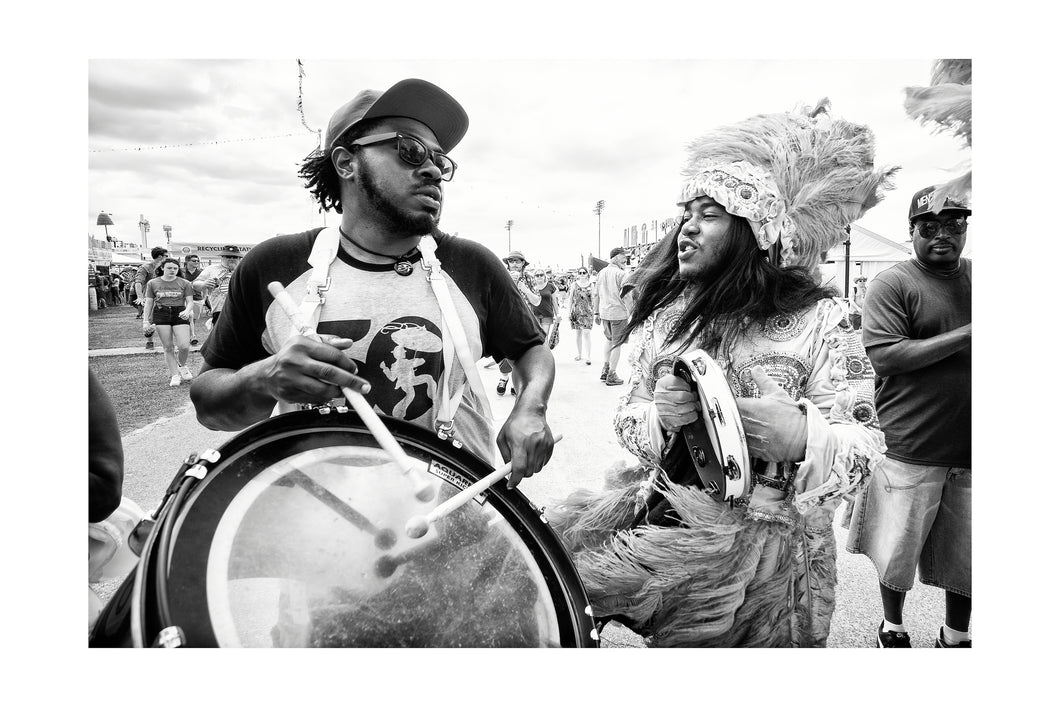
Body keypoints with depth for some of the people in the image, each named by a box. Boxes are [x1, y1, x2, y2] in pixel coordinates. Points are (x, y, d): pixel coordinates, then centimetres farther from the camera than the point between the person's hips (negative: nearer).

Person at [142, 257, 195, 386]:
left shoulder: (184, 283, 6)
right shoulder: (153, 283, 8)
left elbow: (189, 302, 6)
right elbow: (148, 303, 11)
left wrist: (187, 311, -16)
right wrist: (146, 320, 5)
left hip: (180, 314, -1)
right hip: (161, 315, 1)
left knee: (184, 346, -14)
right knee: (168, 347, -1)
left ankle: (182, 366, 17)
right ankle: (174, 375, 8)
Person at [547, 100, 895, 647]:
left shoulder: (817, 319, -8)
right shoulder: (665, 313, 2)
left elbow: (863, 448, -7)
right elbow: (627, 419, 7)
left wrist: (803, 437, -28)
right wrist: (660, 417, -16)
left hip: (763, 541, -3)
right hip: (660, 514, 4)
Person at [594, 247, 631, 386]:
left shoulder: (601, 273, 9)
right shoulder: (621, 273, -11)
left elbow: (597, 295, 12)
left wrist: (597, 313, 17)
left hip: (604, 312, 6)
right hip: (618, 313, -6)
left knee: (610, 340, 23)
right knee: (617, 344, 3)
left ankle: (605, 370, 21)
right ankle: (612, 375, 7)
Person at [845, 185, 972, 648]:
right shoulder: (893, 283, -5)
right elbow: (884, 355, -17)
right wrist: (965, 336, -18)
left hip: (969, 450, 4)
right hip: (910, 449, -4)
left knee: (965, 553, 16)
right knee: (898, 550, 10)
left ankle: (956, 637, 38)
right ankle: (892, 627, 35)